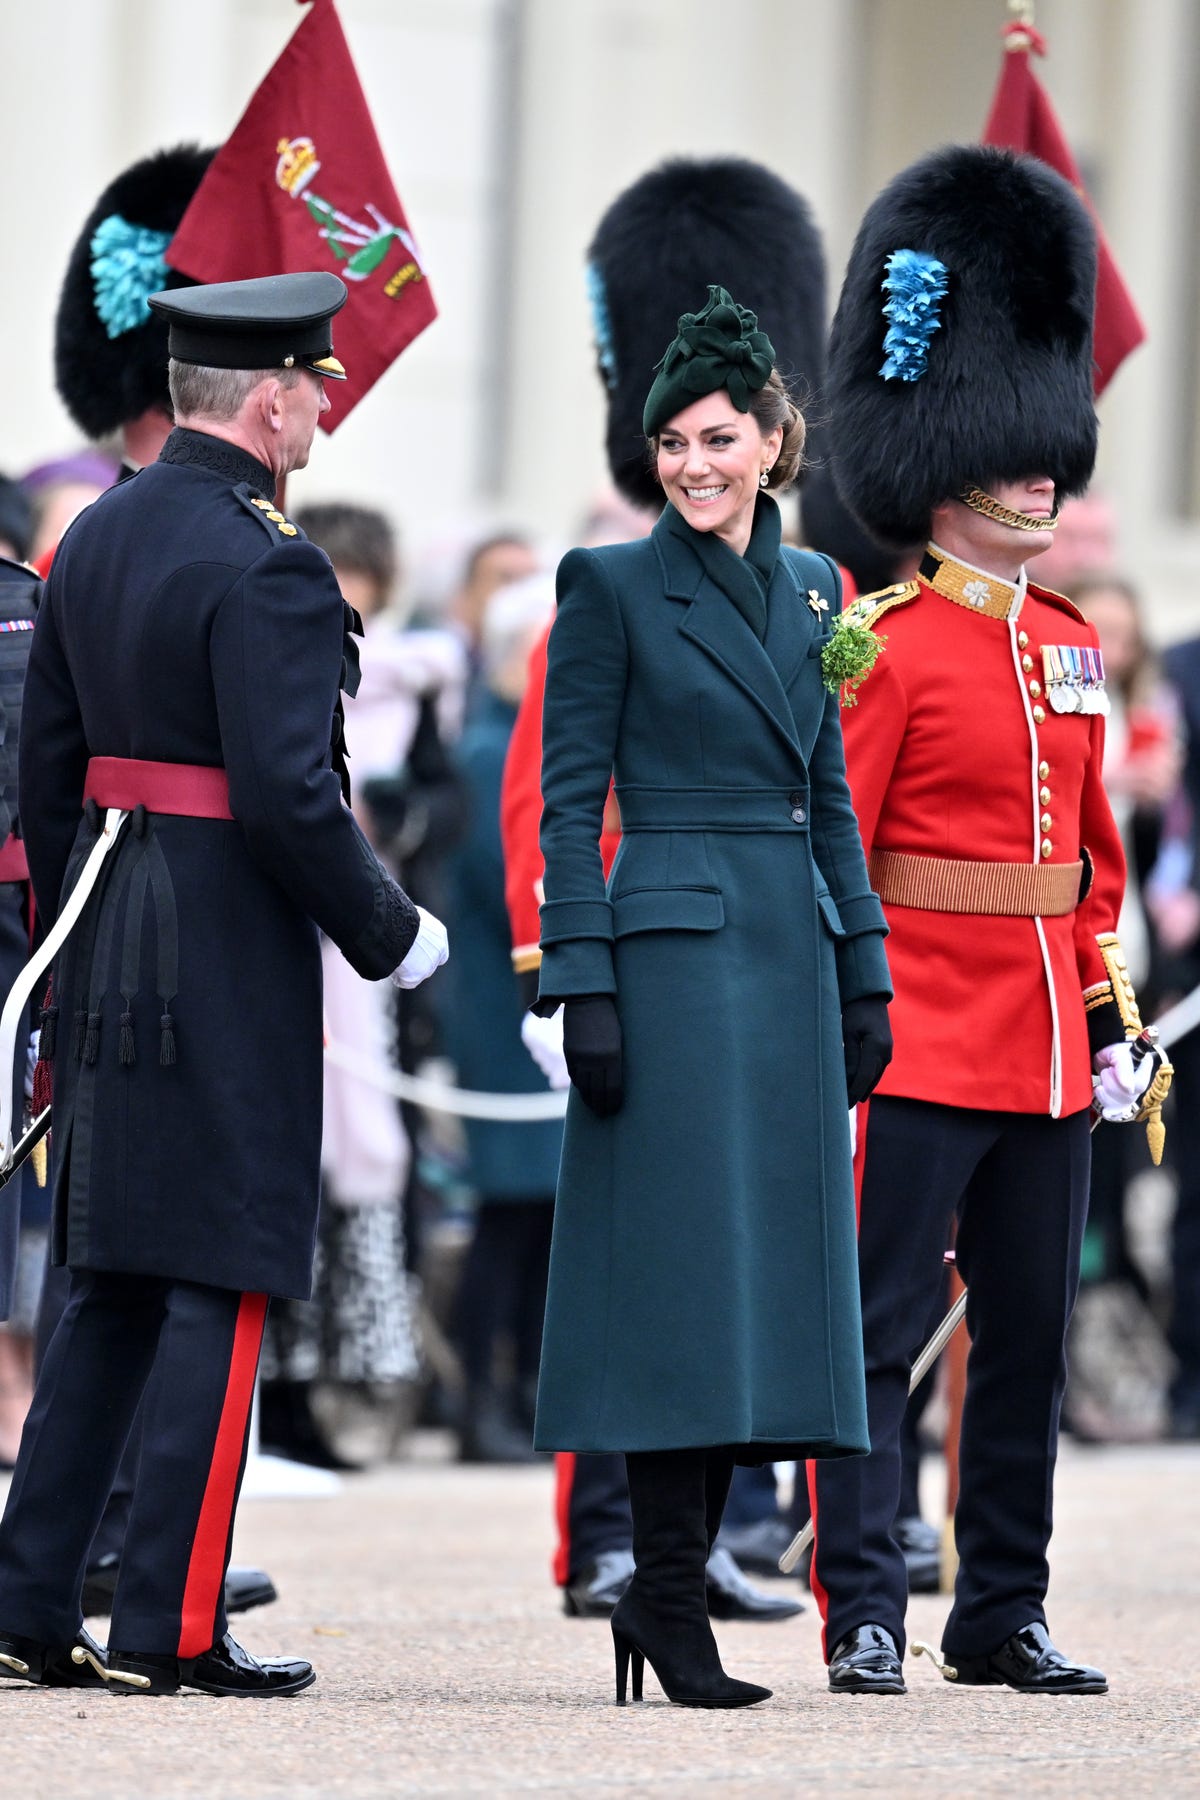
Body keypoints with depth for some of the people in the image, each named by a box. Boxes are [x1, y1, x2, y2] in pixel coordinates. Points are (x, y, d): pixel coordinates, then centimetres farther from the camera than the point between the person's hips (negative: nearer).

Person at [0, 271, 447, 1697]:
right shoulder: (265, 569, -16)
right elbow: (287, 795, -21)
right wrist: (389, 934, -7)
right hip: (232, 962, -8)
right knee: (220, 1285, -2)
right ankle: (169, 1629, -2)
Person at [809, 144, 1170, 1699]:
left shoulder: (1069, 648, 14)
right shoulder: (884, 646, -7)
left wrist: (1110, 1007, 14)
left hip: (1046, 1053, 7)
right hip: (920, 1042, -7)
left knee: (1028, 1340, 10)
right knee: (878, 1335, -5)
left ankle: (1005, 1616, 16)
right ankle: (865, 1615, -4)